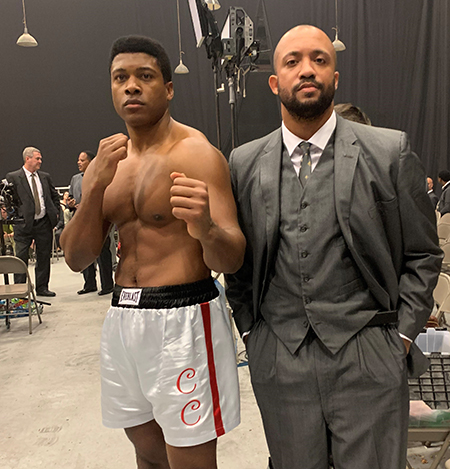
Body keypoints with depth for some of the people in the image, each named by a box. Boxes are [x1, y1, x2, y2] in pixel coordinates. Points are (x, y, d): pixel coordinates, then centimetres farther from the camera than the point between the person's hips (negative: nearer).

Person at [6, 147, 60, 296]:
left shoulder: (45, 176, 11)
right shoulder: (13, 177, -2)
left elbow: (55, 195, 20)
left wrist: (55, 213, 9)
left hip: (44, 223, 4)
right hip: (24, 224, -4)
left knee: (44, 257, 9)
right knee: (21, 258, 0)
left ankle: (42, 288, 19)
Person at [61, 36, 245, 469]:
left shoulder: (196, 153, -10)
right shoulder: (106, 162, 9)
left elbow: (231, 261, -17)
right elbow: (77, 258, 1)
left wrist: (206, 230, -40)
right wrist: (96, 185, -13)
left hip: (182, 320, -6)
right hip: (122, 319, 7)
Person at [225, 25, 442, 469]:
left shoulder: (389, 152, -2)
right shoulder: (244, 163, 3)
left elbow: (422, 255, 2)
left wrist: (402, 336, -2)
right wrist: (249, 329, 6)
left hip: (367, 361, -1)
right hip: (279, 363, 2)